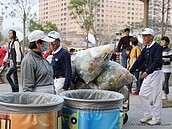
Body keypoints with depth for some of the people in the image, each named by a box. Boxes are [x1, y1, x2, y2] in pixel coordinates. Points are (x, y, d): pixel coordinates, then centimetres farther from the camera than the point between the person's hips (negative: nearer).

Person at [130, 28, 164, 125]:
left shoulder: (157, 47, -11)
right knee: (143, 94, 9)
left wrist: (147, 72, -29)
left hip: (157, 73, -8)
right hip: (148, 74, 8)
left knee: (156, 97, -2)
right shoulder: (145, 49, 14)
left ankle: (156, 118, 9)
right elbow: (139, 61, 14)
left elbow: (157, 62, -21)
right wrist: (129, 72, 9)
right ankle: (148, 115, 22)